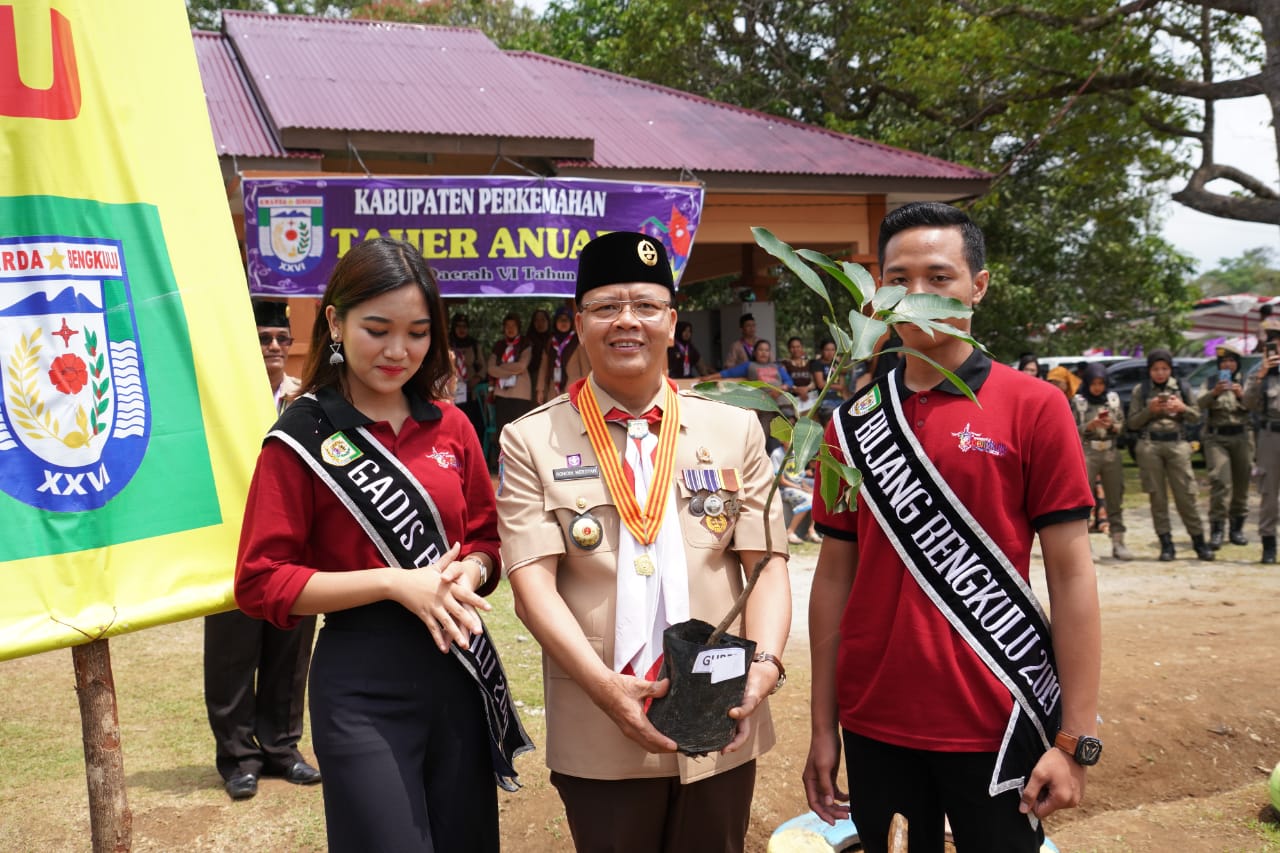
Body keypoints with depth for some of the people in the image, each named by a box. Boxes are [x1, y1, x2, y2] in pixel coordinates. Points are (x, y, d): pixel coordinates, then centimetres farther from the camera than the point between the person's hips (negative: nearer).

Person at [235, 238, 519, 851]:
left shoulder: (450, 426, 6)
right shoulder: (302, 438, -7)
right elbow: (260, 583, -9)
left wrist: (468, 575, -9)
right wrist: (393, 581, -18)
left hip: (460, 669, 5)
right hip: (363, 684, -5)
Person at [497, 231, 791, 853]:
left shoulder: (735, 429, 4)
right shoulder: (532, 441, -2)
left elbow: (767, 562, 2)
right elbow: (532, 580, -9)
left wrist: (765, 662, -15)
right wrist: (605, 684, -21)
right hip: (597, 737, -2)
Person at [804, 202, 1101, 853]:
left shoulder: (1034, 408, -6)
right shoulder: (853, 424, 3)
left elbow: (1071, 574, -6)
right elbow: (834, 576, 6)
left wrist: (1075, 740, -9)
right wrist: (823, 727, 6)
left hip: (997, 726, -2)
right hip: (874, 726, 3)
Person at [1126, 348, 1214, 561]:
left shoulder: (1180, 388, 9)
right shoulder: (1140, 390, 6)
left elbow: (1196, 417, 13)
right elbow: (1132, 423, 5)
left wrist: (1182, 408, -7)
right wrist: (1150, 410, -10)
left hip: (1177, 444, 0)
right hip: (1149, 446, 0)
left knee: (1186, 496, -1)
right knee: (1157, 498, 1)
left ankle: (1199, 542, 9)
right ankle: (1166, 545, 7)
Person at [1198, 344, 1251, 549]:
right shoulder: (1211, 382, 9)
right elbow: (1199, 404, -8)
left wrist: (1242, 395, -21)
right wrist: (1214, 393, -26)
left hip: (1241, 436, 2)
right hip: (1216, 438, -2)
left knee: (1241, 484, 5)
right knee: (1220, 482, -15)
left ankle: (1237, 527, 18)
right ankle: (1217, 529, -14)